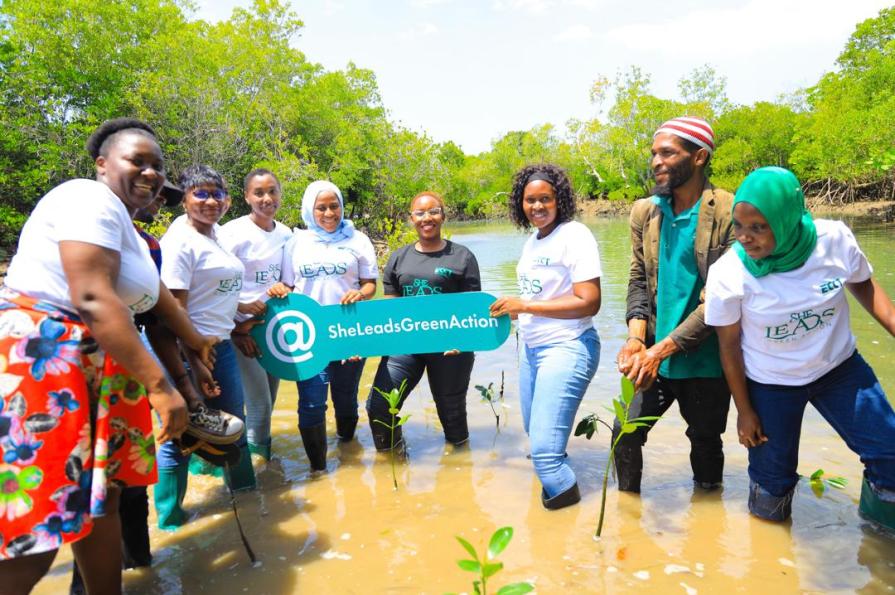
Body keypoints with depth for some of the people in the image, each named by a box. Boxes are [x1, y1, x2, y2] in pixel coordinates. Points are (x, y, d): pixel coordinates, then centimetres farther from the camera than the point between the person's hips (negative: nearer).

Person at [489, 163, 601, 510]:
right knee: (535, 433, 22)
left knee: (545, 448, -12)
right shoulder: (533, 240, 10)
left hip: (568, 348, -9)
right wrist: (513, 311, 0)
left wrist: (525, 305, -19)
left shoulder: (575, 236, -15)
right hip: (532, 347, 9)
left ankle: (566, 506, 14)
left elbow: (589, 303, -21)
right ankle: (556, 487, 50)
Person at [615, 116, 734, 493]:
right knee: (625, 432, 2)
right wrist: (636, 336, -13)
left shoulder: (729, 214, -13)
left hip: (706, 362, -3)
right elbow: (638, 280, 4)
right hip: (653, 356, 4)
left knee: (705, 444, 15)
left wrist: (661, 350, -20)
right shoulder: (645, 211, 3)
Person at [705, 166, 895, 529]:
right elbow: (729, 345, -13)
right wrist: (744, 410, -6)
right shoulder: (728, 273, -26)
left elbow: (863, 285, 3)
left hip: (840, 368, 3)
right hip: (770, 384, -2)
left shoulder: (835, 239, -20)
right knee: (771, 490, 10)